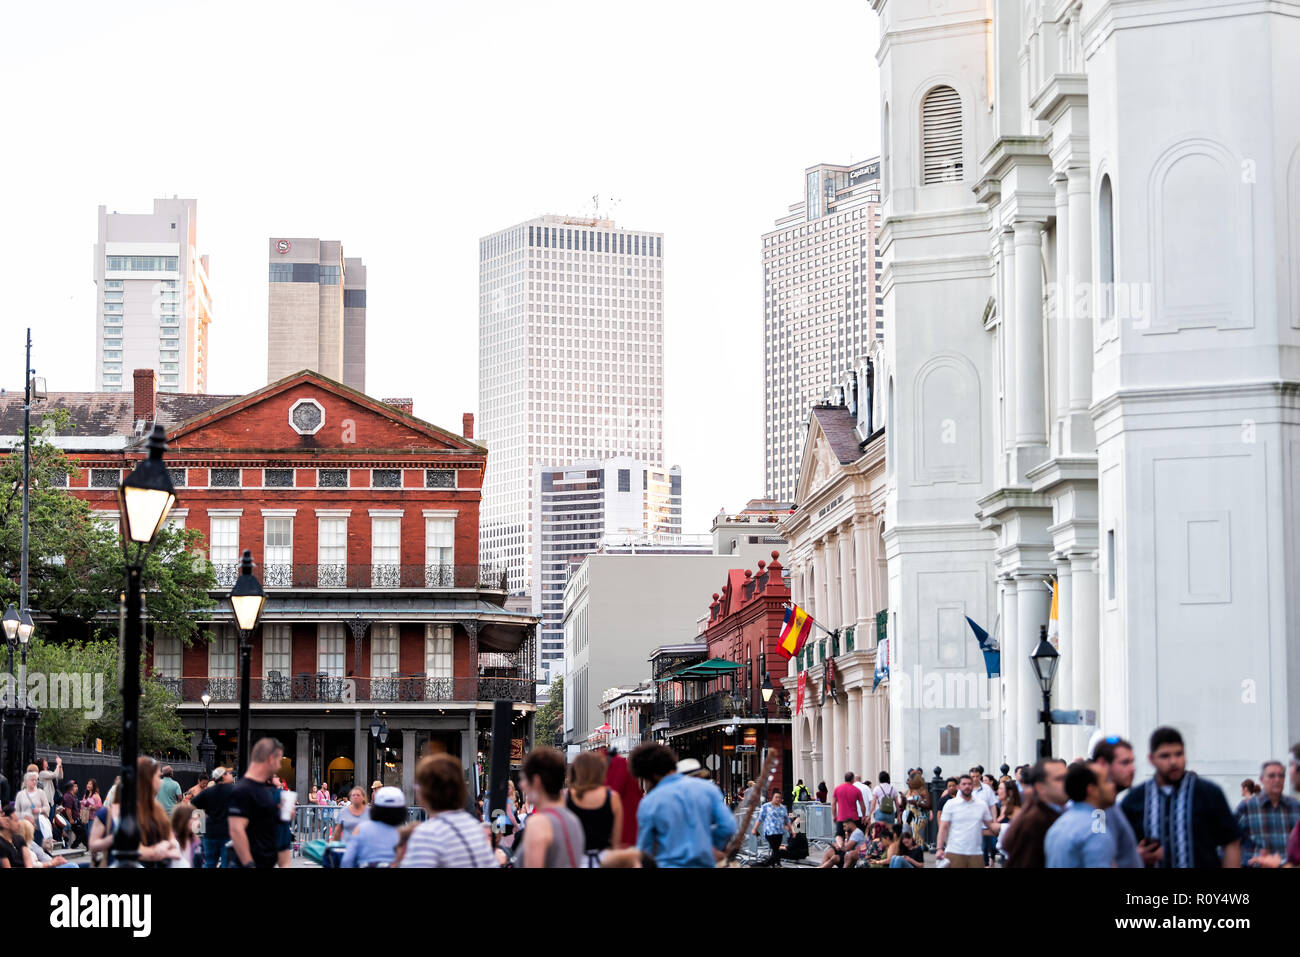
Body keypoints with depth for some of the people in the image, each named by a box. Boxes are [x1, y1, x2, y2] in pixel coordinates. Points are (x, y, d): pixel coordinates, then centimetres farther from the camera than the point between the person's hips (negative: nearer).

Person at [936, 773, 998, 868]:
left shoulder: (982, 805, 9)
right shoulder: (950, 804, 1)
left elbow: (991, 825, 15)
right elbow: (943, 828, -1)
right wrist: (940, 848, -11)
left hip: (976, 853, 3)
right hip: (955, 852, -3)